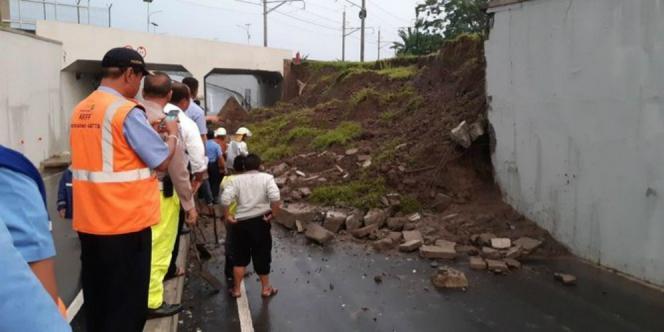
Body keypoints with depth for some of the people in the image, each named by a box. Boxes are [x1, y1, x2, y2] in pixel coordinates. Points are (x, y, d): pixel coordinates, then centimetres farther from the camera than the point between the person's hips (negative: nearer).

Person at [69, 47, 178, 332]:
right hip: (125, 223, -7)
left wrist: (145, 129, 18)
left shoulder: (80, 111, 7)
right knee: (127, 303, 6)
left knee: (96, 299, 20)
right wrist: (172, 134, 5)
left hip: (88, 223, 8)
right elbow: (162, 161, -13)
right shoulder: (126, 111, -16)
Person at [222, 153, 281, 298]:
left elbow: (225, 198, -12)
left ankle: (236, 289, 21)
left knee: (239, 256, 14)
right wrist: (273, 214, -9)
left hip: (240, 222, 1)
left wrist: (227, 216, -2)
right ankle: (266, 288, 22)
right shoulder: (267, 178, -1)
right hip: (260, 222, -1)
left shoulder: (236, 179, 2)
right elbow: (275, 197, -18)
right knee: (262, 255, 11)